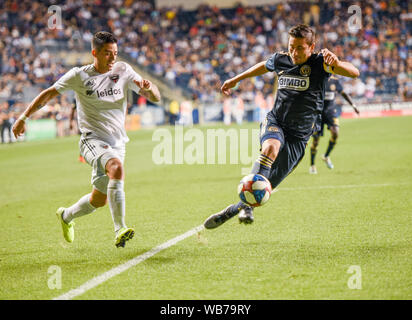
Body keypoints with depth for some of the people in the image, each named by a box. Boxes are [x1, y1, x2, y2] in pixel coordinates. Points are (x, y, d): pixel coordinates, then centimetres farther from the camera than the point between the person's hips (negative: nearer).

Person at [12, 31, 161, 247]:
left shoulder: (123, 71, 2)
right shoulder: (79, 76, -3)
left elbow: (155, 98, -2)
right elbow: (49, 94, 8)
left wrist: (148, 88, -25)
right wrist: (23, 118, 7)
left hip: (117, 142, 4)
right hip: (92, 139, -4)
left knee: (99, 200, 11)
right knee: (116, 168, -35)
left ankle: (66, 216, 43)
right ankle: (120, 230, -38)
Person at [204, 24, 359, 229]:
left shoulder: (319, 64, -10)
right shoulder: (280, 60, 3)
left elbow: (354, 73, -23)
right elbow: (264, 66, 28)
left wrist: (336, 63, -43)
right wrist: (236, 80, 35)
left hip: (298, 136, -1)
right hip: (274, 122, 1)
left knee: (268, 183, -4)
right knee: (271, 147, -34)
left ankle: (231, 211, 18)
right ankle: (247, 207, -41)